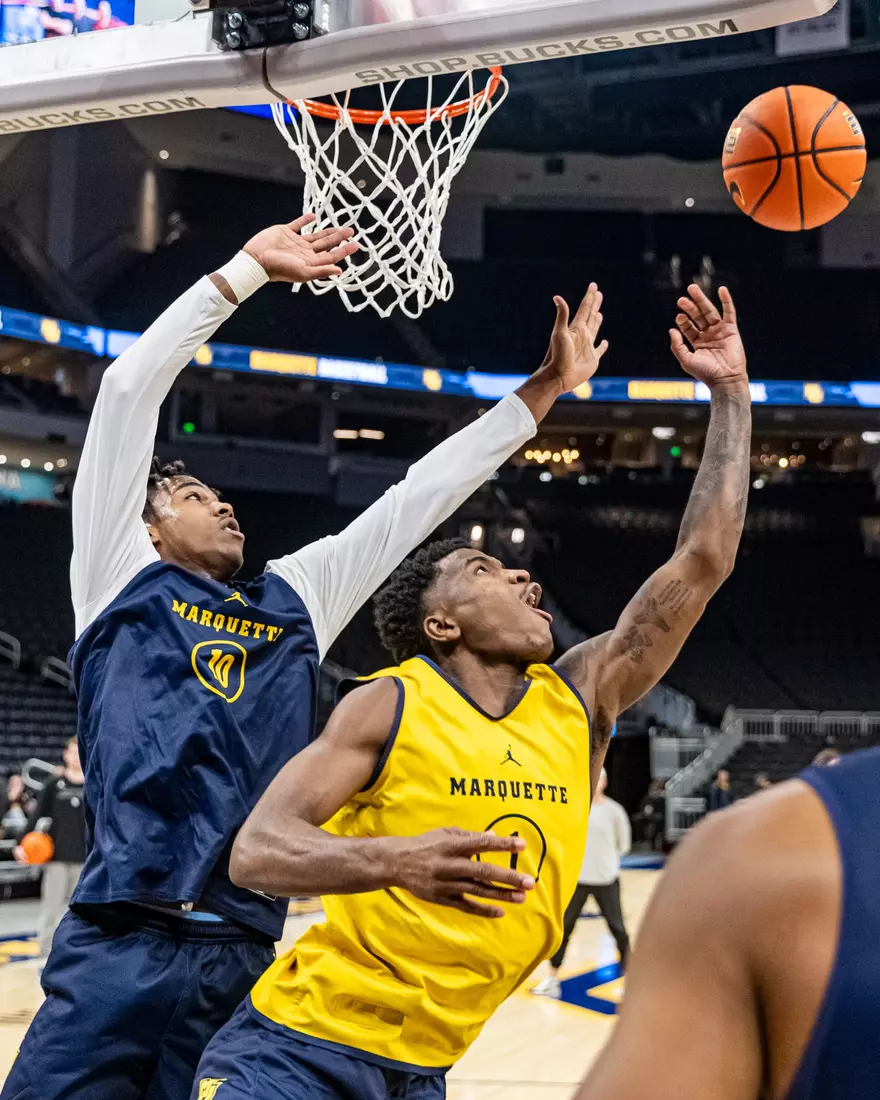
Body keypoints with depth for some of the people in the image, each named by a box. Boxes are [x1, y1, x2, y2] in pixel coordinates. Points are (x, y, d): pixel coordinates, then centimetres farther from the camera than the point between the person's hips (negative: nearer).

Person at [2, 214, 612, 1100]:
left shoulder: (298, 596, 21)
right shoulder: (122, 579, 9)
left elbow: (417, 498, 22)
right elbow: (129, 387, 5)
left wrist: (543, 391, 24)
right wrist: (247, 270, 8)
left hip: (245, 959, 5)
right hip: (121, 948, -4)